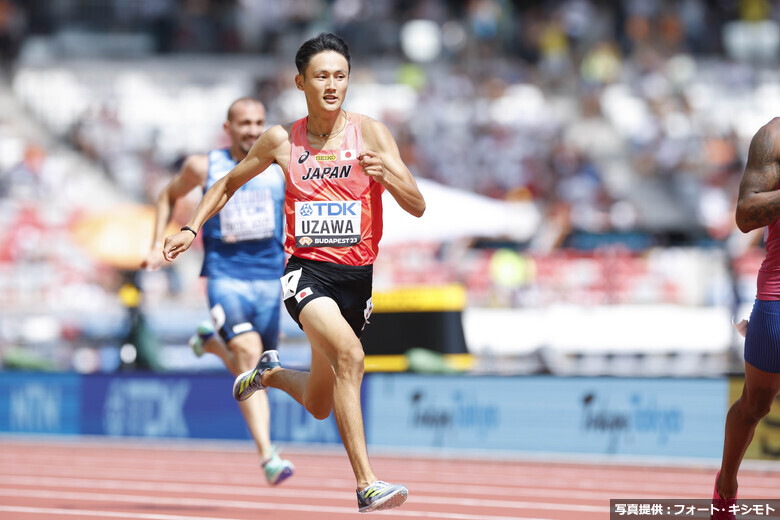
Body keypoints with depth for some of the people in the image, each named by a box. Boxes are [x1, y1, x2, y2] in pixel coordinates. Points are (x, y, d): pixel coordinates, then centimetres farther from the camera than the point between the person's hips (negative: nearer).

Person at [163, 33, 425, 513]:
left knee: (319, 405, 15)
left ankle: (271, 373, 50)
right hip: (307, 270, -2)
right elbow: (230, 183, 19)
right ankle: (366, 484, -34)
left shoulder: (369, 133, -2)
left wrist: (387, 174, -24)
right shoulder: (282, 140, 1)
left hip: (357, 275, 2)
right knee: (350, 354, -33)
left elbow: (418, 207, -6)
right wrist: (192, 228, 9)